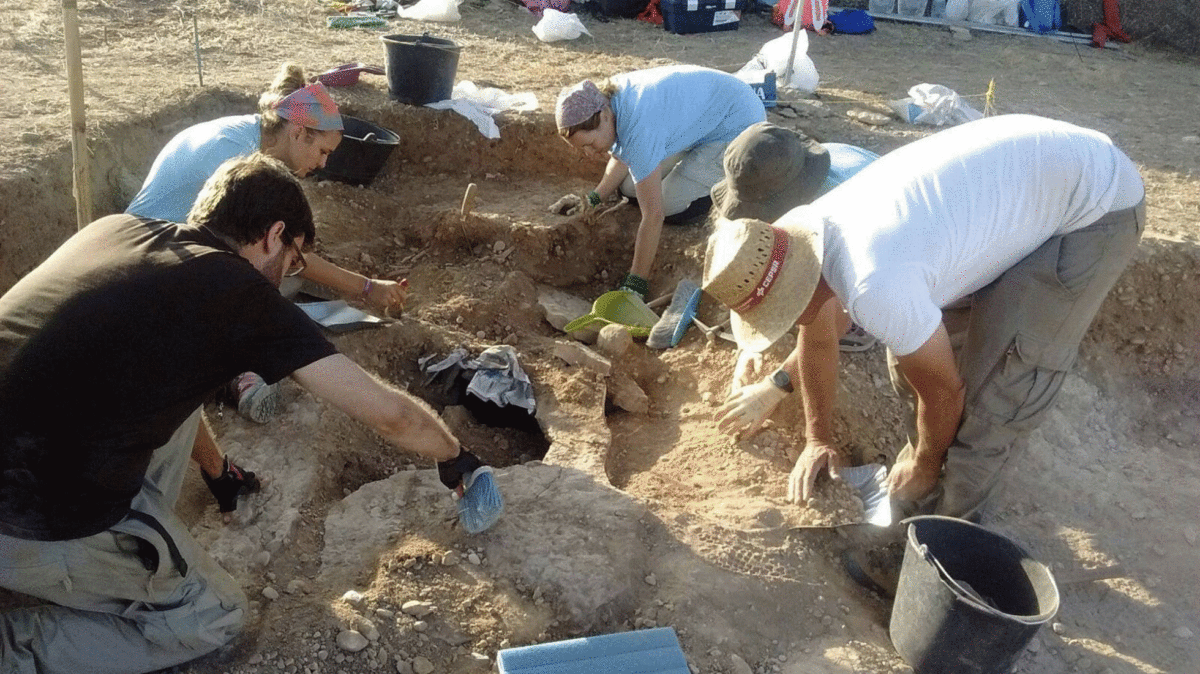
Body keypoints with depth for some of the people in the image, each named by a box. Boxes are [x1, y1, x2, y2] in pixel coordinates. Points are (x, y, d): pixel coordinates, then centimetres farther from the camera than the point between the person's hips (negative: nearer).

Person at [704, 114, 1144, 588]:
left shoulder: (874, 288, -36)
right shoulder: (804, 233, -10)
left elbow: (943, 389, -18)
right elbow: (818, 339, 7)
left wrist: (924, 467, 2)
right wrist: (818, 440, 18)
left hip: (1095, 199, -8)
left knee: (997, 385, -12)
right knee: (912, 349, 9)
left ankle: (944, 522, 7)